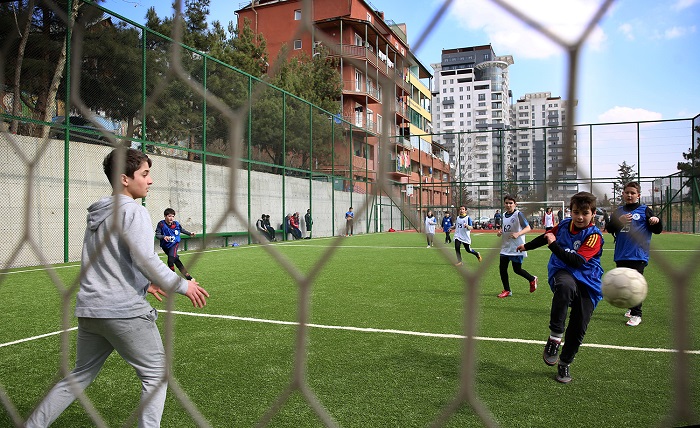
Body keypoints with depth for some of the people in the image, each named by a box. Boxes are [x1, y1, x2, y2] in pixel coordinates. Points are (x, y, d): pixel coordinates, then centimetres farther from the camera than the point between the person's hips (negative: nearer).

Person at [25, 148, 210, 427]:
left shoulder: (97, 213, 16)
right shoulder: (133, 211, -11)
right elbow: (145, 259, -21)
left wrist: (143, 283, 25)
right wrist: (183, 286, -12)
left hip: (89, 310, 8)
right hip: (125, 311, -8)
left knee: (79, 376, 23)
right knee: (156, 375, 6)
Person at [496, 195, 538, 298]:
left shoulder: (518, 214, -11)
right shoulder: (504, 215, 9)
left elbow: (528, 228, -15)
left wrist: (518, 234, -31)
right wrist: (500, 231, 2)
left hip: (516, 248, -6)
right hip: (505, 247, 6)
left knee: (517, 269, 2)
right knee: (502, 268, 1)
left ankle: (532, 279, 31)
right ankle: (507, 291, 13)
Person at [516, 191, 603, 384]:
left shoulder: (594, 235, -12)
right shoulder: (564, 224, 4)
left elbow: (577, 261, -23)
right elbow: (546, 236, 26)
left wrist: (554, 245, -24)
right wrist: (527, 246, 38)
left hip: (587, 282, -1)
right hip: (562, 272, 1)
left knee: (578, 328, -2)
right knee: (565, 286, -39)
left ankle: (564, 364, 23)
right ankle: (555, 337, -31)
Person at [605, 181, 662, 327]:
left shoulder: (645, 210, 2)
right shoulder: (618, 211, 11)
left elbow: (657, 230, 2)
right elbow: (609, 229, 5)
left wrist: (656, 222, -20)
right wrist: (619, 221, -13)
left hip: (638, 255, -5)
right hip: (621, 255, 5)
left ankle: (636, 314, 0)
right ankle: (631, 307, 33)